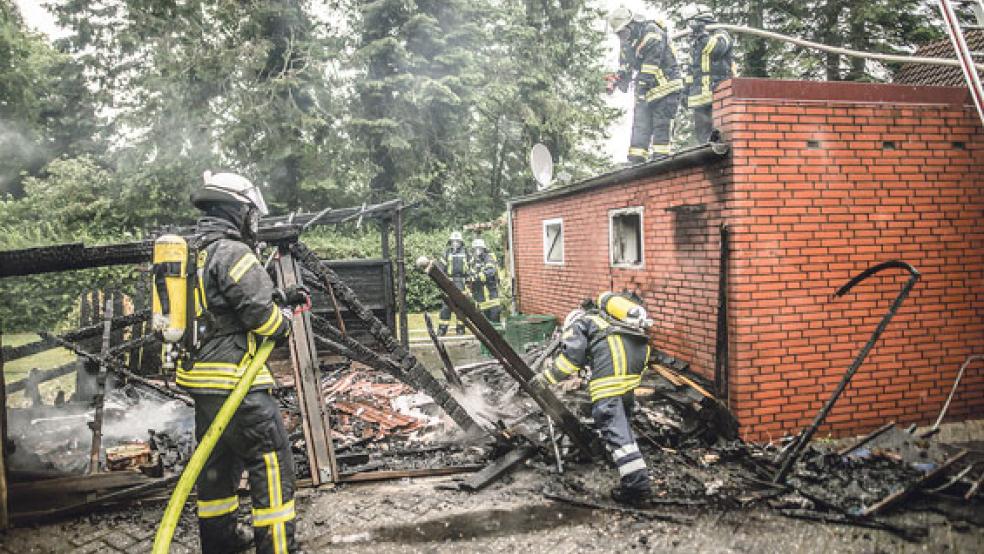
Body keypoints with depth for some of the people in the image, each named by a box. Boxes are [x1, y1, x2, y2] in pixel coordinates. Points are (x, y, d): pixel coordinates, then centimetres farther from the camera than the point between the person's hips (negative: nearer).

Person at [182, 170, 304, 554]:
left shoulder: (193, 252, 14)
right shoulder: (232, 253, -16)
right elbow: (260, 313, -20)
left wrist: (280, 298, 17)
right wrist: (284, 322, 1)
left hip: (202, 380, 10)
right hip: (236, 382, -10)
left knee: (216, 461, 21)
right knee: (271, 463, -2)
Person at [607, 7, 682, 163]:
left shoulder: (651, 31, -14)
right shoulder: (626, 42, 11)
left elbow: (652, 61, -22)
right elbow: (625, 67, 12)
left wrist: (642, 82, -27)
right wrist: (616, 80, -7)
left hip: (666, 86, -8)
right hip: (646, 90, 8)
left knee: (660, 125, -10)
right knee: (639, 125, 2)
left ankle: (660, 158, -9)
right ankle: (636, 161, 2)